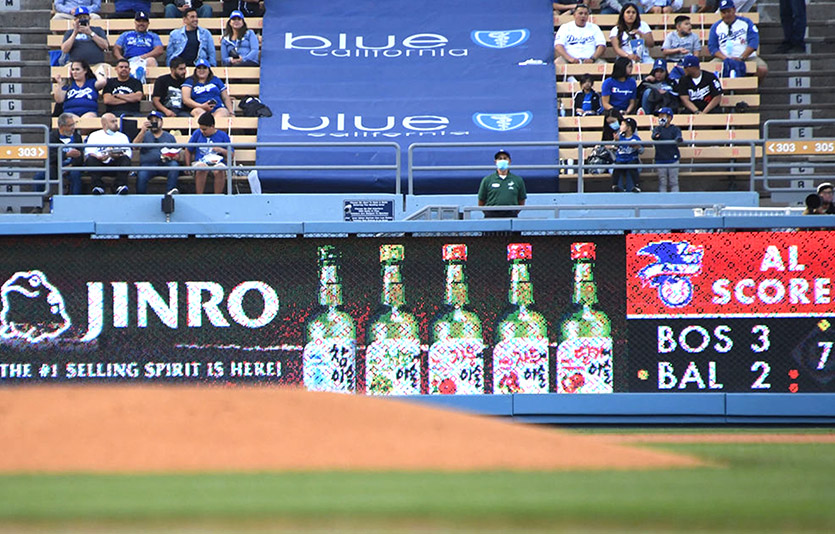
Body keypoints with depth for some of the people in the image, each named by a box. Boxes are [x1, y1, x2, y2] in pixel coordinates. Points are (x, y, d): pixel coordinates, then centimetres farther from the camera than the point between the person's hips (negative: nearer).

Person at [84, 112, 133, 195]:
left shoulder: (122, 136, 25)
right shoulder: (94, 135, 20)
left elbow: (128, 153, 8)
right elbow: (88, 152, 3)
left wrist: (119, 156, -16)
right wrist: (99, 157, -20)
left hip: (116, 164, 1)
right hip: (100, 163, -1)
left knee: (125, 159, -30)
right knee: (91, 159, -32)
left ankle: (120, 186, -42)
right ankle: (98, 187, -42)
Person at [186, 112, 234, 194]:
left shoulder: (222, 135, 11)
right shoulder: (197, 134, 15)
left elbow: (231, 155, 12)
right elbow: (188, 151, 21)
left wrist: (222, 150, -7)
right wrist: (188, 166, 11)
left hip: (217, 162, -1)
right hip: (201, 162, 1)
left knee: (219, 171, -39)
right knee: (202, 168, -38)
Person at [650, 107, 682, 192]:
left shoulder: (674, 129, 1)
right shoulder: (657, 129, 7)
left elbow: (678, 135, -18)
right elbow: (653, 135, -13)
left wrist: (678, 139, -43)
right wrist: (655, 136, -38)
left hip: (673, 159, -2)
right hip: (660, 160, 2)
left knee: (673, 182, 2)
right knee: (662, 182, 5)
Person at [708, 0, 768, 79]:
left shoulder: (746, 22, 7)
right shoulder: (716, 27, 11)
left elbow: (753, 43, -3)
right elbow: (712, 47, 3)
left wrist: (741, 58, -17)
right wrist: (726, 58, -15)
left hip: (747, 57, -1)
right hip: (723, 59, 1)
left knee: (762, 70, -29)